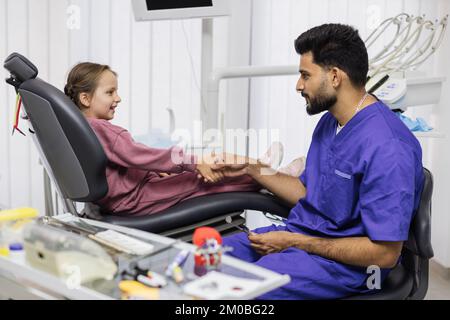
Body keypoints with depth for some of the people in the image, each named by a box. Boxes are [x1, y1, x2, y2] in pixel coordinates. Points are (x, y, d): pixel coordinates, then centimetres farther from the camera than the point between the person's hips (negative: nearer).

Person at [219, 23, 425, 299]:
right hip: (299, 235, 9)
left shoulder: (387, 148, -22)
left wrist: (293, 241, -18)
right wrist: (250, 168, 10)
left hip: (345, 264, -8)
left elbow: (385, 254, -22)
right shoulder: (329, 122, 7)